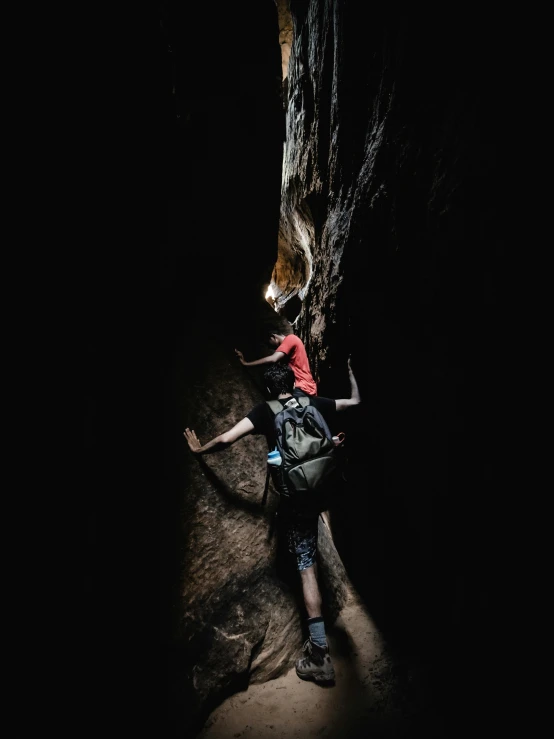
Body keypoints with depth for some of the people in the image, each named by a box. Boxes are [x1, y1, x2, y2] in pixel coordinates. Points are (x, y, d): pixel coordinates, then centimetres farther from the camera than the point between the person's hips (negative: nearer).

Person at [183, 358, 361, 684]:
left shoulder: (265, 411, -3)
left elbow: (226, 439, -11)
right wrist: (351, 371, 37)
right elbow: (356, 401, 19)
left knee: (307, 566, 2)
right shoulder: (314, 404, 5)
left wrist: (199, 449, 10)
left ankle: (320, 654, 6)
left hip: (295, 499, -3)